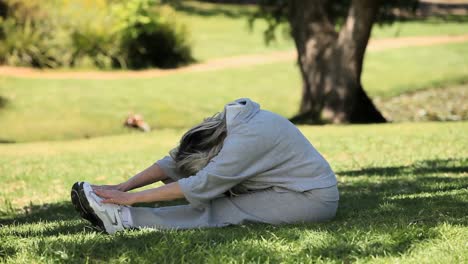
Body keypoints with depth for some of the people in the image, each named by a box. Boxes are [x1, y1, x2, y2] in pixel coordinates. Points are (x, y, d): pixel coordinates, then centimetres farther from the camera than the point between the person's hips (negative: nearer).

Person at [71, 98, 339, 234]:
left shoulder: (250, 137, -28)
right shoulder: (223, 125, -1)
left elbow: (201, 185, -29)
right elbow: (173, 162, 0)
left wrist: (132, 198, -26)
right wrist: (123, 187, -10)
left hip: (312, 198, -9)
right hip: (297, 186, 9)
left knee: (219, 212, -19)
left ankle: (123, 219, -24)